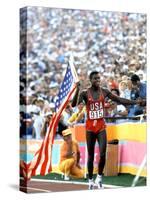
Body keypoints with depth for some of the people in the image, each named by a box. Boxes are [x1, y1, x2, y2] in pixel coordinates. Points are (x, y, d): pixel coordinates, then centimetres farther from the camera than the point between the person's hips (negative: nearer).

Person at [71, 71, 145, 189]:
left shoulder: (104, 92, 2)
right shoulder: (85, 93, -6)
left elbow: (119, 100, 5)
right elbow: (73, 104, -18)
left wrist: (136, 102, -1)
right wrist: (77, 90, -31)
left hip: (101, 126, 2)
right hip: (90, 127, -2)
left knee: (103, 154, -9)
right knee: (91, 156, 4)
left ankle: (99, 177, 11)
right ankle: (90, 180, 15)